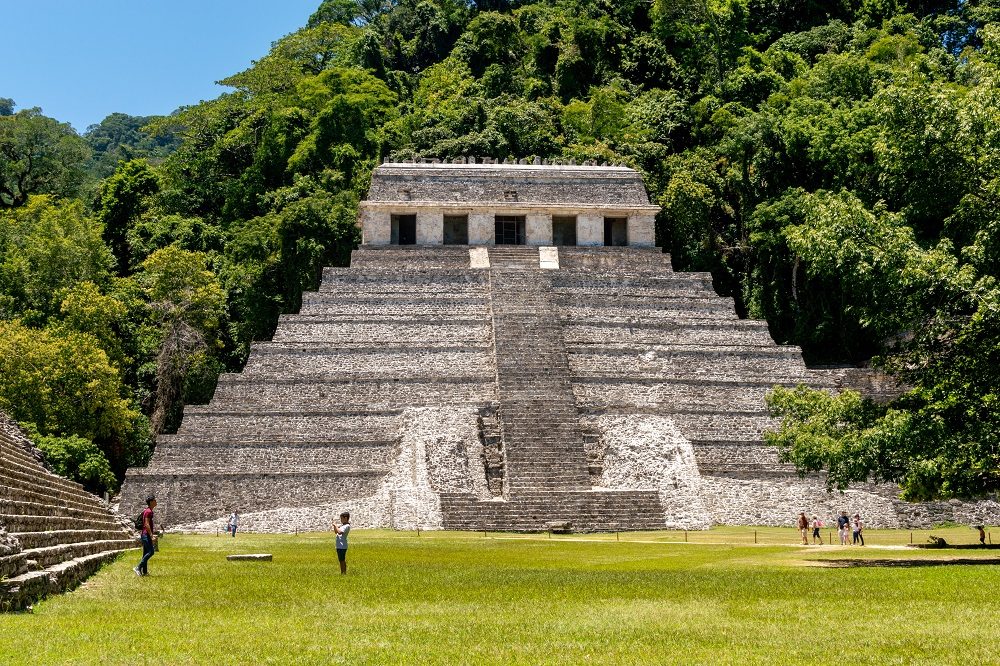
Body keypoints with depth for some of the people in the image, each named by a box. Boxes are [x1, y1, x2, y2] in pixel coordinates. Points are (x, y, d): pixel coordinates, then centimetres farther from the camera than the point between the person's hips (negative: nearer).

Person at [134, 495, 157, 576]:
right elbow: (147, 524, -21)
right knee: (150, 552, -13)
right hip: (146, 535, -10)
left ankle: (144, 571, 9)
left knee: (146, 553, 9)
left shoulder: (146, 511, 17)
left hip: (144, 535, 10)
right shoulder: (148, 511, -14)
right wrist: (151, 536, -24)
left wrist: (152, 535, 26)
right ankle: (138, 567, -16)